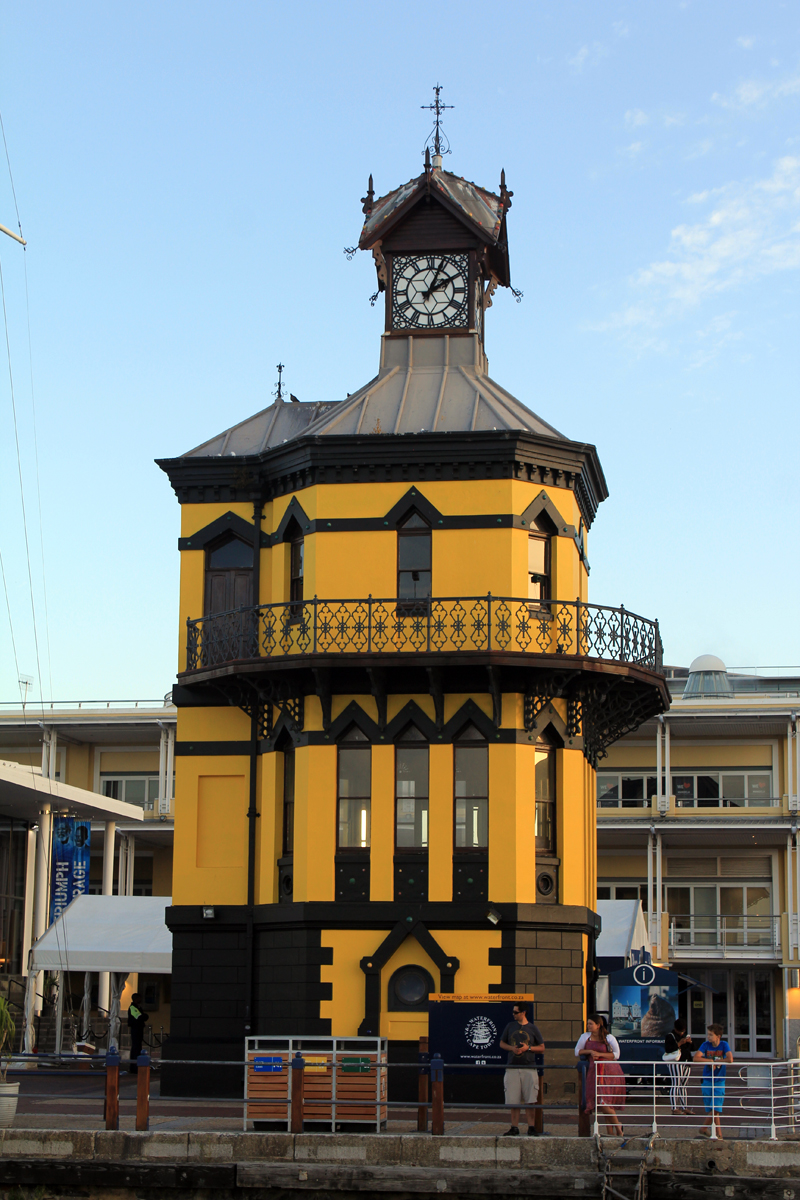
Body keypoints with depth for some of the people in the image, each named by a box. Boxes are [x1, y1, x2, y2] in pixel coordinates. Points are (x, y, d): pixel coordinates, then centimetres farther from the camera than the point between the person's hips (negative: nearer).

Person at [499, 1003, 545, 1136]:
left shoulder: (532, 1028, 4)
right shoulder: (510, 1026, 11)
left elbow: (542, 1048, 7)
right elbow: (502, 1043, 18)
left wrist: (528, 1048, -9)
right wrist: (512, 1048, -2)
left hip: (529, 1067, -2)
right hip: (512, 1067, 2)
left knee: (530, 1101, -4)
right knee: (513, 1101, 0)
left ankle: (531, 1127, 2)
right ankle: (514, 1128, 6)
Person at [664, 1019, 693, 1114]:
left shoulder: (684, 1035, 20)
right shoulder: (670, 1036, -3)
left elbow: (690, 1049, 24)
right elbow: (667, 1049, -17)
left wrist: (690, 1042, 3)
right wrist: (679, 1043, -19)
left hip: (686, 1063, 7)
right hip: (675, 1063, -7)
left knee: (683, 1085, 9)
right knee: (676, 1084, -10)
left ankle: (685, 1107, 11)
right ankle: (674, 1108, -10)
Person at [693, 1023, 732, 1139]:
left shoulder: (724, 1045, -5)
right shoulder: (706, 1045, -2)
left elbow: (730, 1059, -21)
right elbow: (696, 1058, -13)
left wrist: (714, 1062, -15)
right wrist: (711, 1061, -17)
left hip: (719, 1081, -2)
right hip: (707, 1080, 2)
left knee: (715, 1109, -9)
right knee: (711, 1110, 1)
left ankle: (703, 1129, 3)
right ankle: (719, 1134, 10)